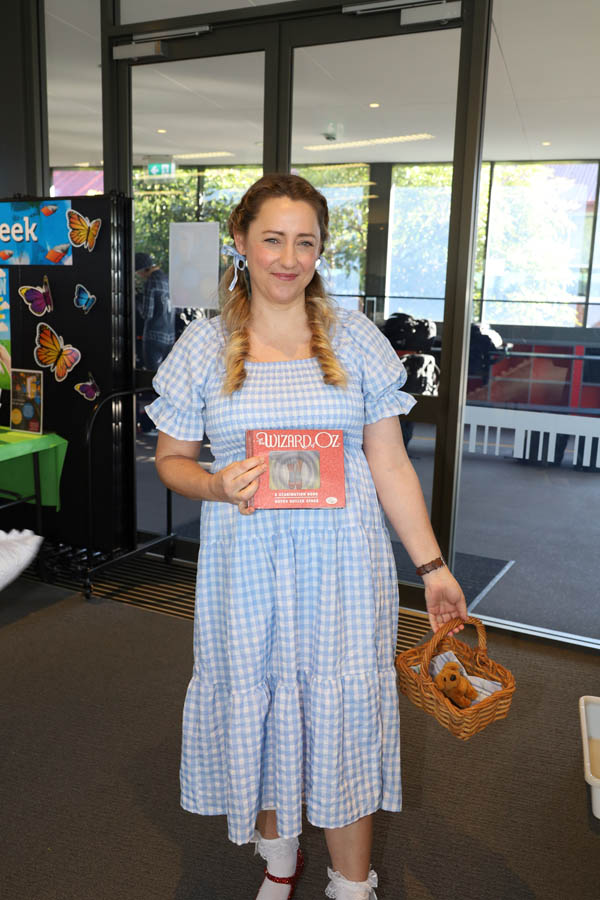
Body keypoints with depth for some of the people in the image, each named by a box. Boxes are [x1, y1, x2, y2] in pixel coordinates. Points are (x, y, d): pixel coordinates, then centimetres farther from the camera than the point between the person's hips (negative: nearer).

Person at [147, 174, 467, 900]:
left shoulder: (356, 338, 1)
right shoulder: (204, 345, 1)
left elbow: (390, 465, 2)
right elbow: (171, 459, 7)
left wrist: (433, 566, -1)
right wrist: (218, 485, -15)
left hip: (340, 563, 0)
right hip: (247, 564, 1)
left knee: (345, 708, 6)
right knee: (256, 703, 12)